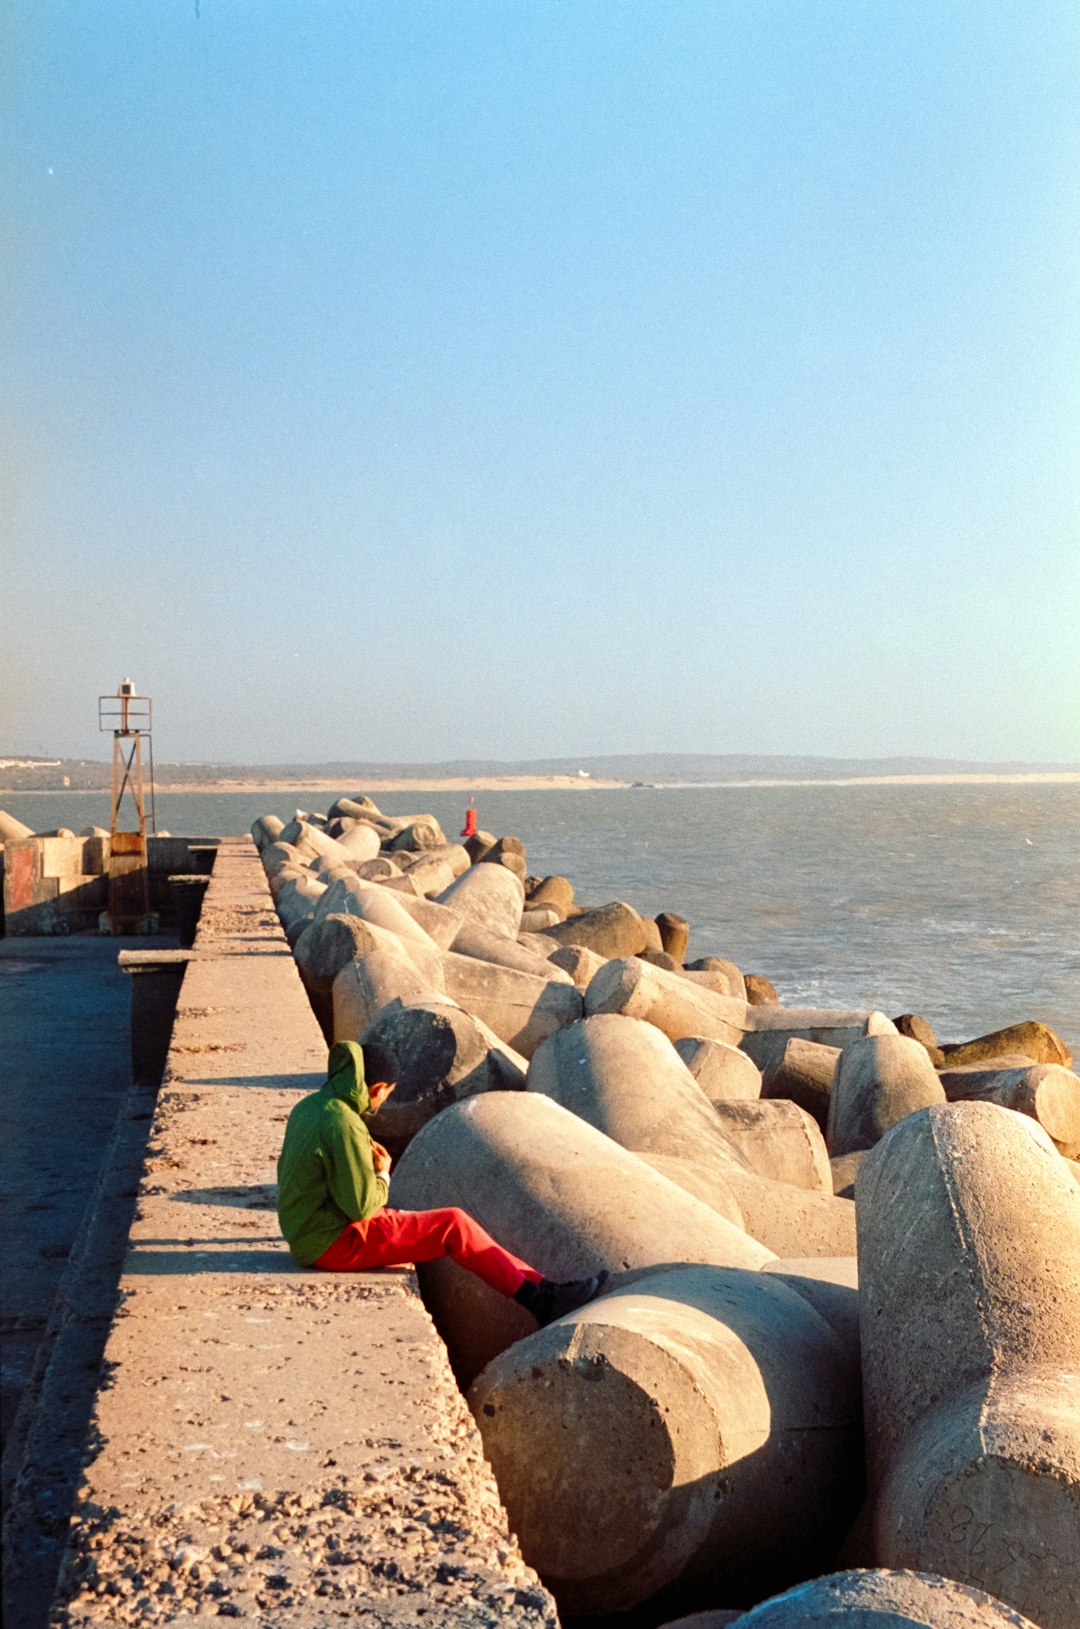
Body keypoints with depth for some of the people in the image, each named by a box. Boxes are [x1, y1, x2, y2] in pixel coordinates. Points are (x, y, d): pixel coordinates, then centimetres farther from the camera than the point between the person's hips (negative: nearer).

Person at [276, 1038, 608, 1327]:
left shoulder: (308, 1107, 7)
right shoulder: (343, 1124, -23)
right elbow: (362, 1204, -22)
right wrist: (382, 1175, -1)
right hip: (336, 1242, -10)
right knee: (454, 1225, -8)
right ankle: (541, 1295, -2)